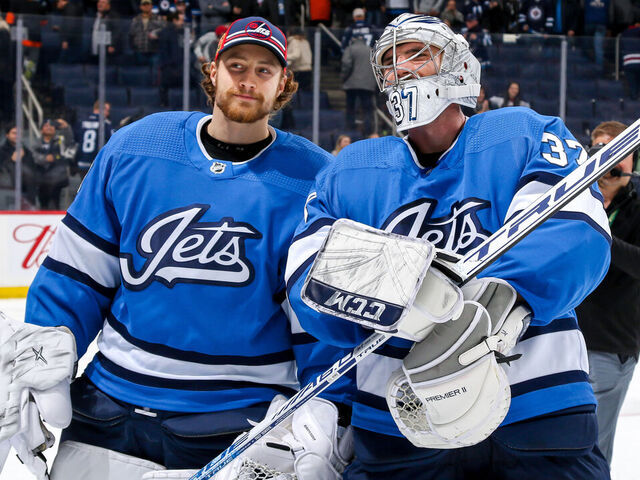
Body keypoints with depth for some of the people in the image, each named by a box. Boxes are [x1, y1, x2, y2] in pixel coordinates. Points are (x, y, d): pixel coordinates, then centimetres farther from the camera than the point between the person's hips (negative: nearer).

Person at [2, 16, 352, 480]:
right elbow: (76, 272, 5)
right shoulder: (133, 149, 1)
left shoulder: (311, 181, -7)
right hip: (110, 408, 3)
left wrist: (324, 424, -11)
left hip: (241, 423, -2)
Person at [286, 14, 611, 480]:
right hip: (393, 426, 2)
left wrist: (499, 303, -33)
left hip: (540, 418, -2)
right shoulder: (349, 171, 14)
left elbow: (576, 237, -14)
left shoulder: (525, 136, 5)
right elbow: (307, 285, 0)